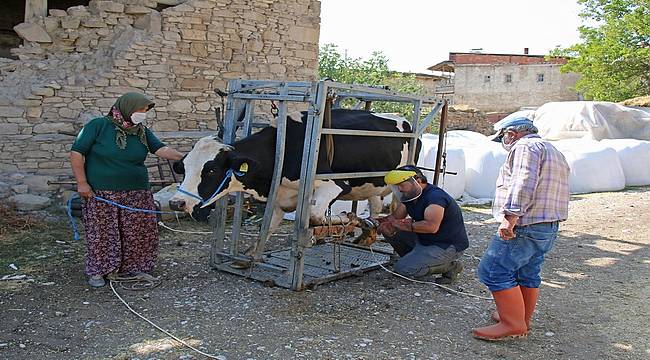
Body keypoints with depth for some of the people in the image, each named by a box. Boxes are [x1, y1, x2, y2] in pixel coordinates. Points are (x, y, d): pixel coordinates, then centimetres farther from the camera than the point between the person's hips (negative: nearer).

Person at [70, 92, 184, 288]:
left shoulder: (142, 131, 7)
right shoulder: (98, 125, -6)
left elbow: (161, 149, -6)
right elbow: (76, 153, -5)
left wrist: (183, 158, -23)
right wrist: (82, 182, -11)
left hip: (137, 193, 4)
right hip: (100, 193, -4)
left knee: (139, 232, 5)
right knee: (101, 233, 3)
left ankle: (134, 268, 24)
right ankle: (97, 272, 20)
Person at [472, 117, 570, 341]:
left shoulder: (525, 147, -9)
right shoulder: (553, 152, 25)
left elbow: (523, 184, -23)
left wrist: (510, 217, -27)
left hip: (526, 225, -11)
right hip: (549, 226, 11)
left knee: (494, 270, -9)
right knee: (528, 274, 18)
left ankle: (513, 324, -8)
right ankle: (523, 319, 27)